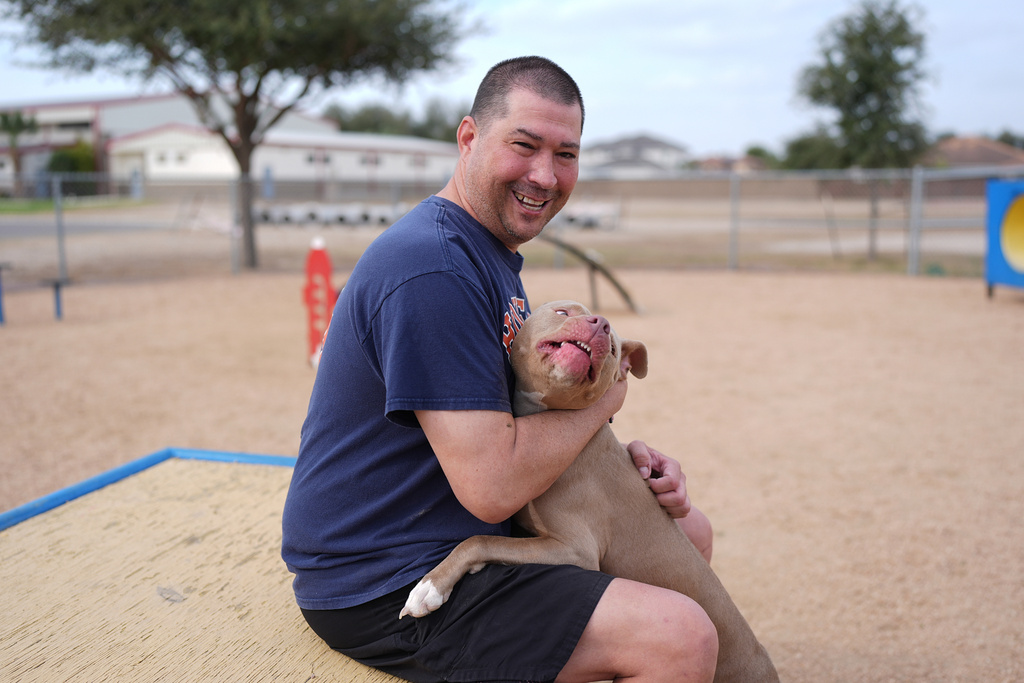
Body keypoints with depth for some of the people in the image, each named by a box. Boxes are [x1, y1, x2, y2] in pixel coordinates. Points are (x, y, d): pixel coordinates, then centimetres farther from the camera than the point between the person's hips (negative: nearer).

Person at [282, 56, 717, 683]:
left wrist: (625, 457, -1)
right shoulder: (432, 269, -24)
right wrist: (603, 398, -12)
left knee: (688, 530, 18)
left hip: (473, 537, 10)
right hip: (385, 585, -10)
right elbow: (494, 485, -27)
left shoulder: (492, 254, 11)